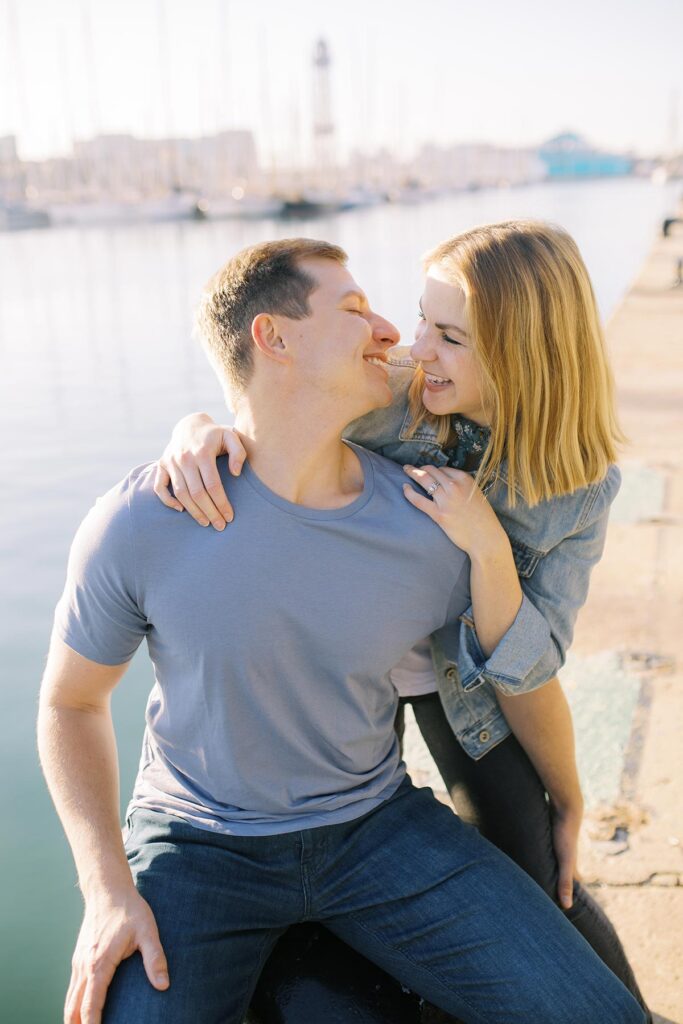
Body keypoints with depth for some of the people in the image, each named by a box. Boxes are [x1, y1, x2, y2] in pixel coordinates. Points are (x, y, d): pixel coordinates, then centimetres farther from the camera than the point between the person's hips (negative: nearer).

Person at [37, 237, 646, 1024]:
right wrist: (108, 892, -13)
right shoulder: (136, 528, -19)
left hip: (374, 825, 2)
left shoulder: (433, 527, -13)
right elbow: (71, 702, -3)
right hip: (199, 842, -1)